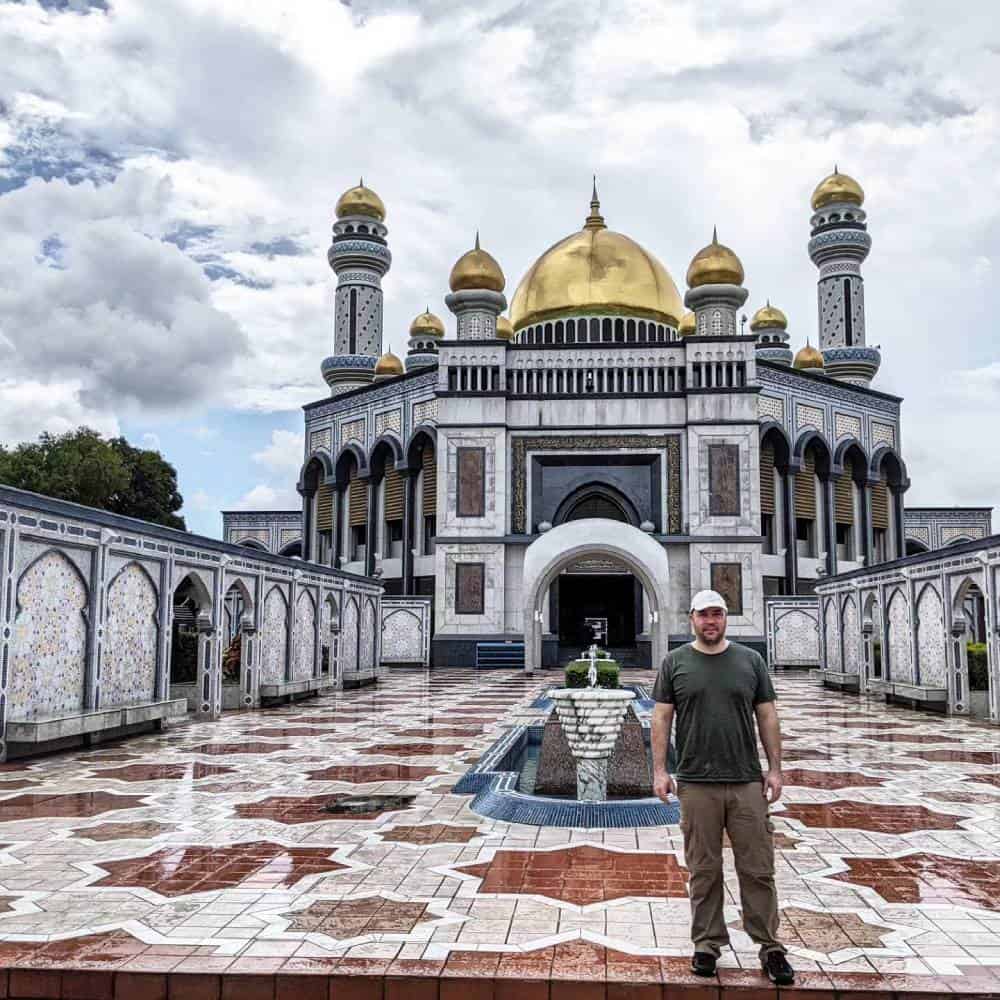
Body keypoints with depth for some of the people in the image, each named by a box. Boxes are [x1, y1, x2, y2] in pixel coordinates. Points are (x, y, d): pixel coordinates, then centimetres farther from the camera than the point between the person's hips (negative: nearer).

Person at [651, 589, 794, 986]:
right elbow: (661, 718, 3)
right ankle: (707, 944, 19)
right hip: (696, 785, -1)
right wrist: (659, 770, -3)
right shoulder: (675, 663, 4)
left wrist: (775, 768, 4)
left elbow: (767, 717, 8)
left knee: (758, 868, 5)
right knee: (704, 871, 7)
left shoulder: (751, 660, 7)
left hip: (748, 782, 1)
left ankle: (770, 946, 16)